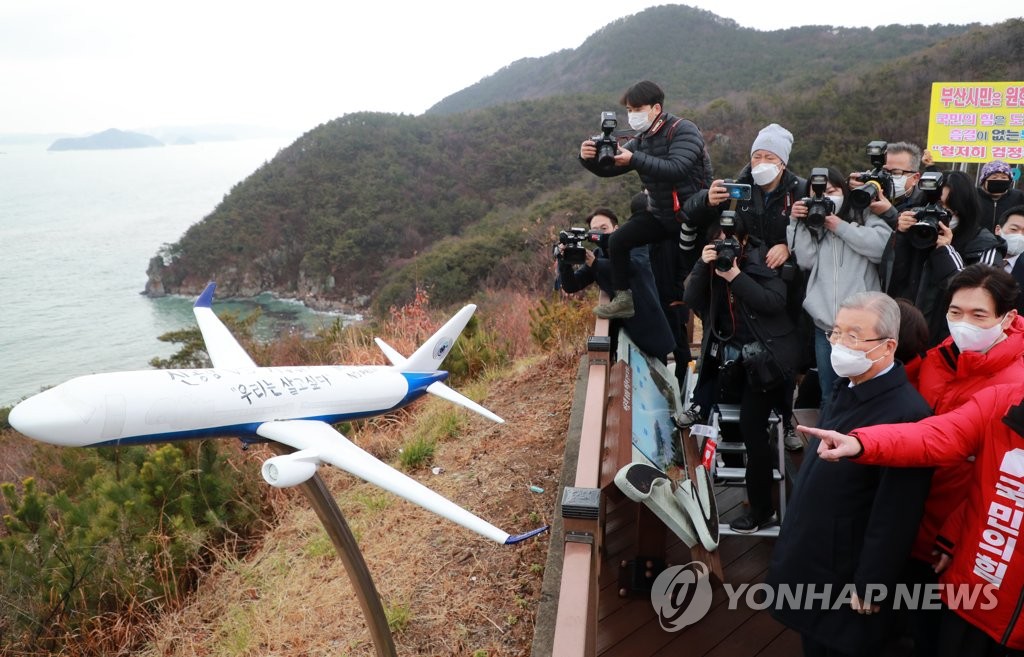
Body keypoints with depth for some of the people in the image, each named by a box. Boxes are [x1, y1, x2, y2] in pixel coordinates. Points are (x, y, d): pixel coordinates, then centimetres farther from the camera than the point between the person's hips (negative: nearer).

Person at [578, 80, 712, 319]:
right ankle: (623, 298, 3)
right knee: (618, 241, -7)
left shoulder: (683, 130, -14)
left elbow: (676, 169, -31)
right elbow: (608, 169, 1)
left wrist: (634, 159, -36)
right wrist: (589, 158, -21)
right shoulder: (640, 141, 7)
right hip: (662, 216, 6)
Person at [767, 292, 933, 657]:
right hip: (811, 565, 8)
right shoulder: (848, 385, 2)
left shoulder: (906, 413, -27)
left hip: (846, 579, -8)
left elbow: (893, 520, -23)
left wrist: (868, 587, -17)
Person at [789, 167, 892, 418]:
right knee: (829, 396, 12)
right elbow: (807, 260, 2)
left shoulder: (864, 217, 7)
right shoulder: (813, 222, 17)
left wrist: (840, 227, -7)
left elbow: (883, 246, -11)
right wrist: (798, 224, -3)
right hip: (825, 323, 3)